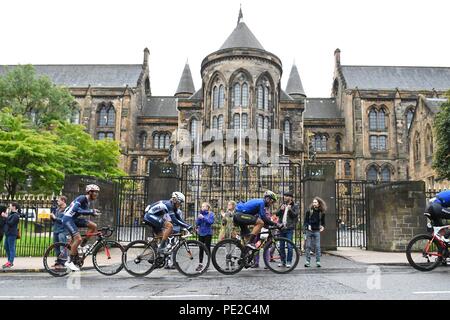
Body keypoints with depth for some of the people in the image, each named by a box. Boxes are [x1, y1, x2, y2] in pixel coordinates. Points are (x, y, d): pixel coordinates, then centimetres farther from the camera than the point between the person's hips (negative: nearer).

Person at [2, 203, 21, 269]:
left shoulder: (15, 215, -12)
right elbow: (6, 222, 16)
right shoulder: (11, 214, 17)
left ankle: (10, 262, -3)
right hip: (8, 233, 10)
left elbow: (10, 223, -20)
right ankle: (9, 261, 22)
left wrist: (6, 217, -17)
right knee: (6, 247, 14)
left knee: (11, 248, -6)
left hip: (12, 234, -10)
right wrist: (5, 216, 3)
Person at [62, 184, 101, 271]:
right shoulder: (82, 198, -17)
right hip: (68, 219, -9)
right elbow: (75, 209, -30)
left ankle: (82, 245, 6)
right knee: (78, 238, -20)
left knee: (93, 226, -5)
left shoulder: (88, 201, 9)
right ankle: (69, 262, -9)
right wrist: (91, 211, -30)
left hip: (74, 219, 9)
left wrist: (93, 212, 1)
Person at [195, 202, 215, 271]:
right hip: (201, 233, 4)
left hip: (208, 233, -4)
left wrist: (203, 217, -23)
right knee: (201, 249, 8)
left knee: (207, 248, 0)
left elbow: (211, 221, -17)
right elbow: (197, 223, 3)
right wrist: (199, 218, -15)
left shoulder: (211, 214, -3)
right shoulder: (200, 213, 7)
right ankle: (200, 264, 14)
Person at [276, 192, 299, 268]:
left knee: (289, 246, -6)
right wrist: (280, 210, -12)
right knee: (281, 246, 8)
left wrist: (290, 210, -21)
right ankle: (282, 261, 18)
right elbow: (277, 214, 7)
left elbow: (295, 215, -8)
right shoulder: (282, 205, 15)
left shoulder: (295, 206, 3)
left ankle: (289, 262, 5)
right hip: (282, 228, 4)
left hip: (289, 228, -4)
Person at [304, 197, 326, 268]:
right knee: (308, 246, 2)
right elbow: (305, 221, 3)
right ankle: (308, 261, 7)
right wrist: (307, 226, -14)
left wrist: (322, 227, -3)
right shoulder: (309, 211, 0)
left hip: (317, 231, 1)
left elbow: (323, 222, 16)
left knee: (317, 247, 0)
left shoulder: (321, 213, 4)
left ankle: (318, 262, 7)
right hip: (309, 231, 0)